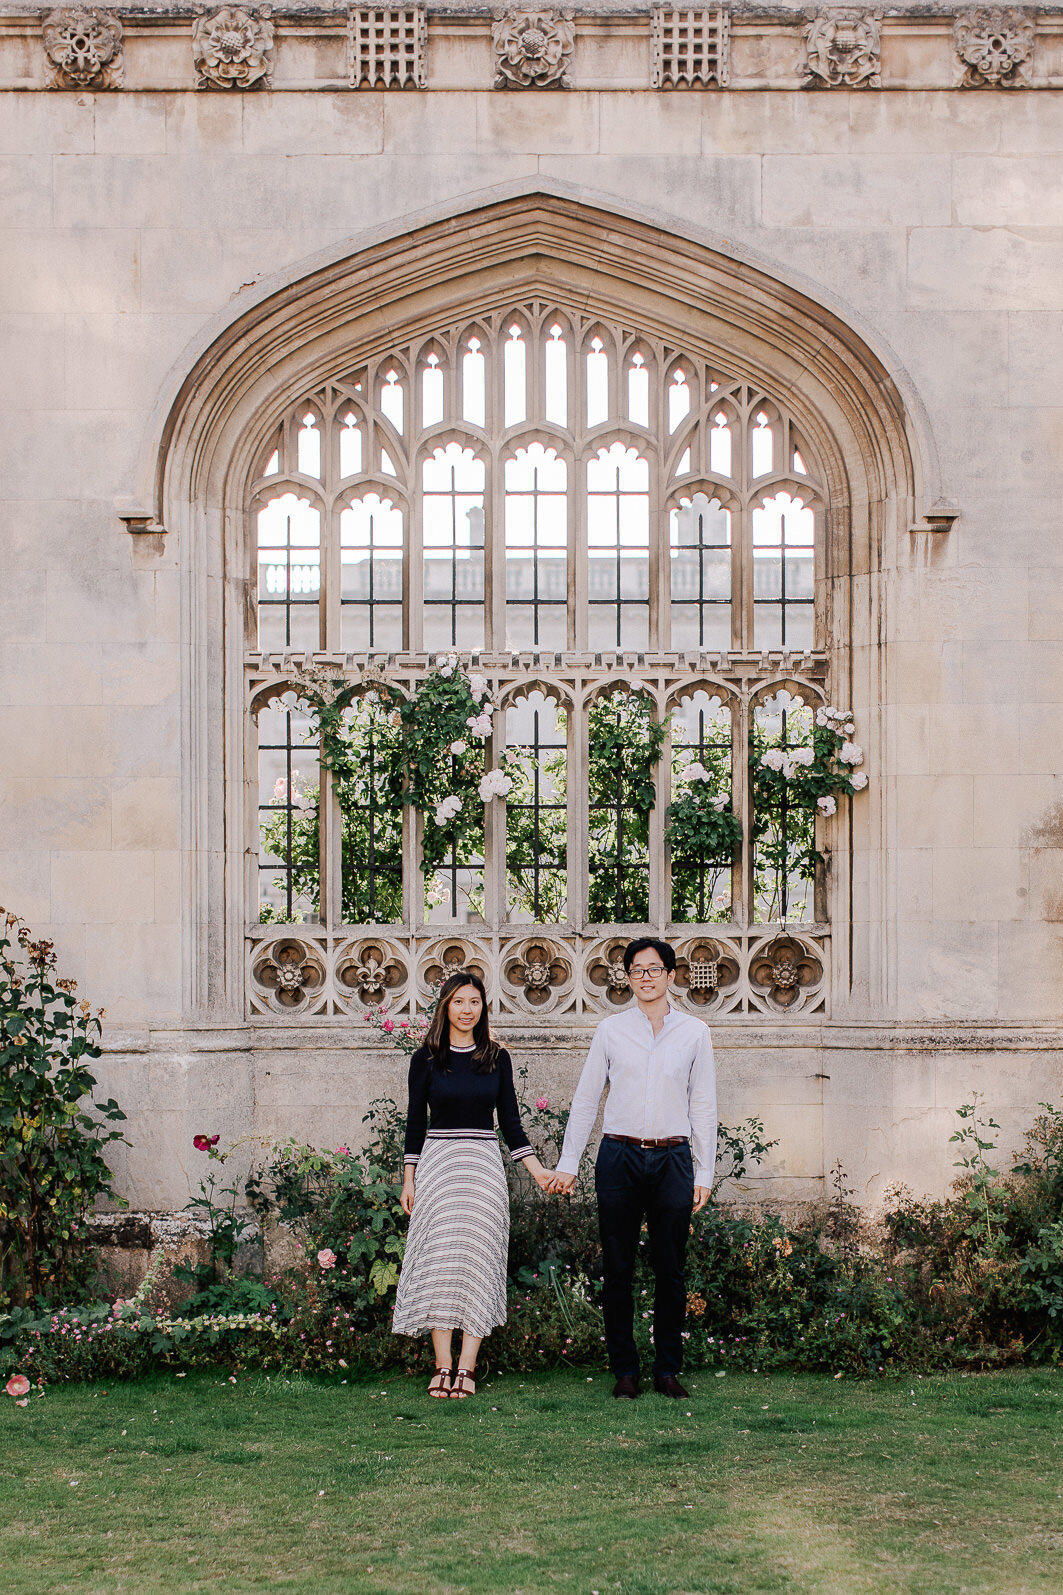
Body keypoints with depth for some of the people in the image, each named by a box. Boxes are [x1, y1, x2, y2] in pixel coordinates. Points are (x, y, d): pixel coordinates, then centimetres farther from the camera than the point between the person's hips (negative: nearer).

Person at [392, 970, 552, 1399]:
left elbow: (510, 1122, 10)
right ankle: (442, 1367, -2)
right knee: (441, 1261, -6)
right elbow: (415, 1122, 6)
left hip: (483, 1163, 1)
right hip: (437, 1163, -1)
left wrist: (537, 1170, 2)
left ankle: (466, 1368, -1)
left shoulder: (497, 1058, 8)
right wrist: (409, 1180, 2)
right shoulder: (426, 1058, 4)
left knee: (478, 1261, -3)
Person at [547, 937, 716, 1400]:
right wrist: (568, 1163, 5)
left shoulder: (694, 1032, 6)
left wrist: (704, 1174, 4)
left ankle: (668, 1369, 13)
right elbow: (586, 1098, 9)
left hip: (672, 1159, 0)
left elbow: (703, 1106, 8)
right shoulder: (611, 1029, 6)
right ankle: (624, 1370, 10)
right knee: (617, 1269, 2)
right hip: (619, 1156, 0)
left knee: (670, 1270, 3)